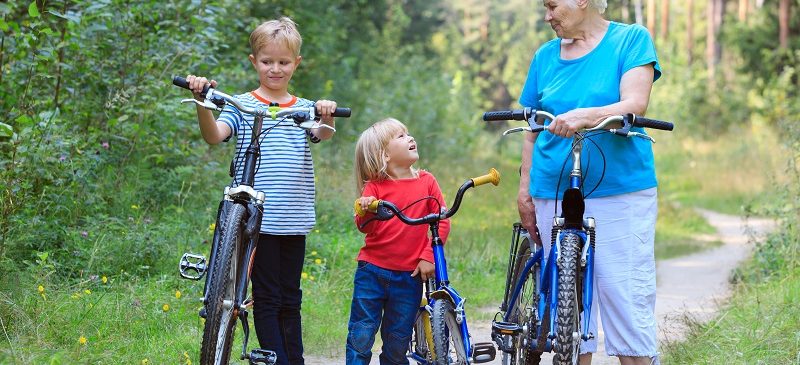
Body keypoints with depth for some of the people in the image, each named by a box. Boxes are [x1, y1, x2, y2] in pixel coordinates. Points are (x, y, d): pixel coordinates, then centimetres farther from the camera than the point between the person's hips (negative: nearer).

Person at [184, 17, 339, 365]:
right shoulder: (242, 105, 1)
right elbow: (214, 135, -14)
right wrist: (202, 103, -32)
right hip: (258, 217, -3)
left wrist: (327, 118, -33)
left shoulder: (305, 109, 10)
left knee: (290, 299, 12)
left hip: (294, 219, 3)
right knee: (266, 299, -1)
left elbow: (321, 134, -10)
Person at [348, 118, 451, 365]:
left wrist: (428, 255, -6)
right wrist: (365, 212, -31)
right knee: (361, 337, 0)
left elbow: (442, 221, 3)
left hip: (409, 276, 1)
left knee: (397, 344, 8)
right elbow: (365, 228, -10)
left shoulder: (426, 181, 3)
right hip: (372, 271, -1)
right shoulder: (375, 186, -2)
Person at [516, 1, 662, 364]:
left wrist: (584, 116, -29)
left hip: (619, 192, -4)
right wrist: (524, 188, 7)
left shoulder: (631, 38, 2)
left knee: (626, 298, -10)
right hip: (554, 196, 4)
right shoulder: (546, 55, 15)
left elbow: (634, 105, -12)